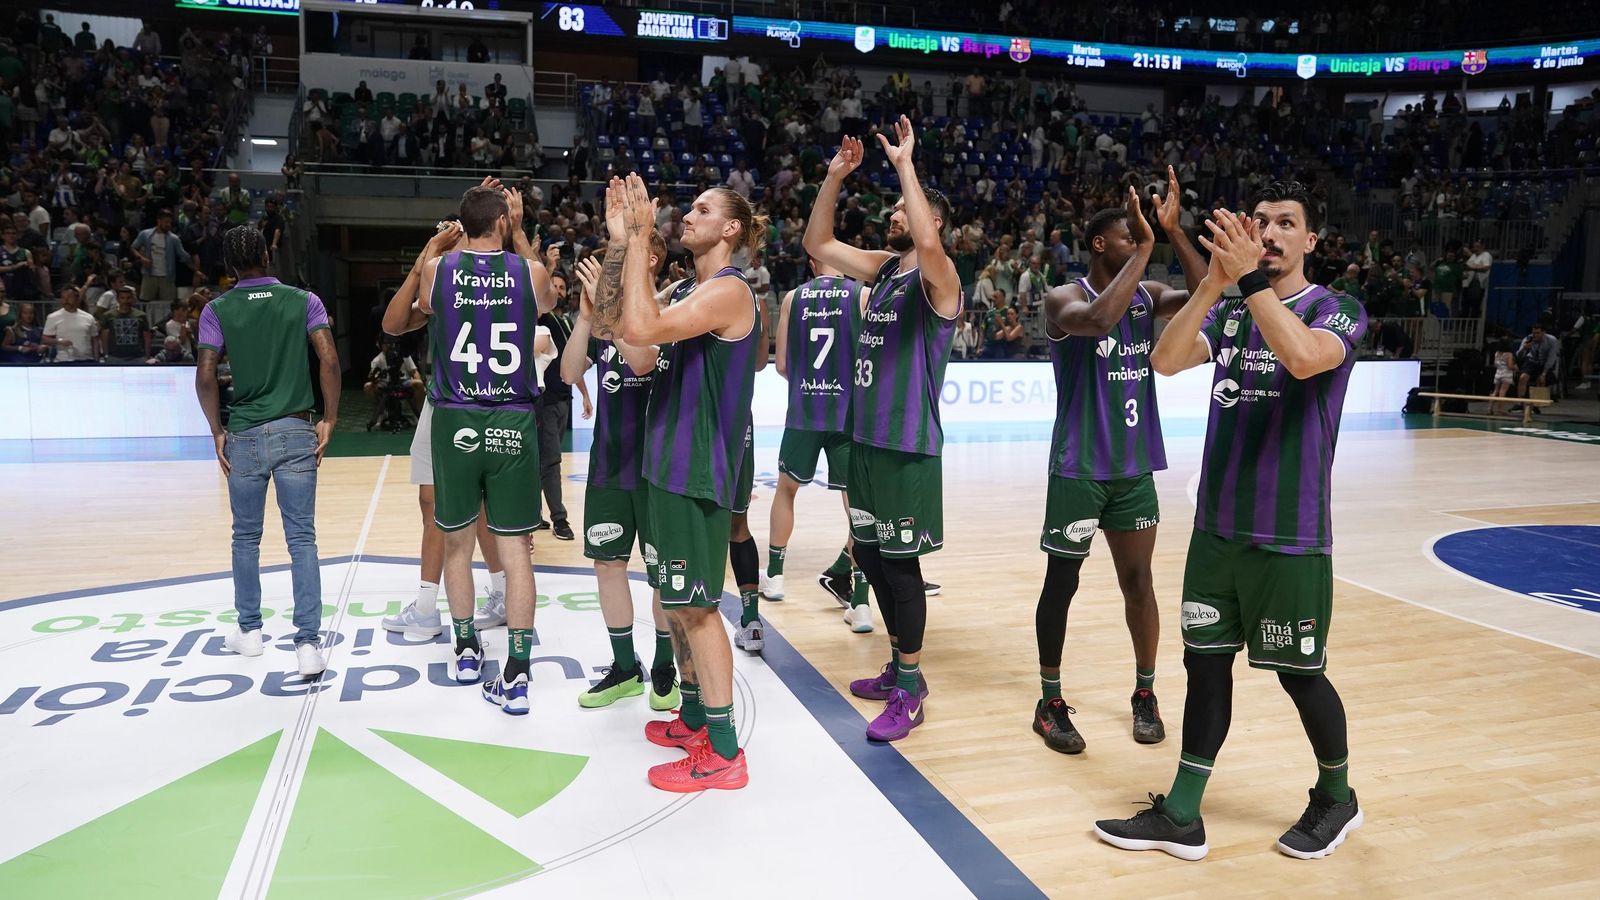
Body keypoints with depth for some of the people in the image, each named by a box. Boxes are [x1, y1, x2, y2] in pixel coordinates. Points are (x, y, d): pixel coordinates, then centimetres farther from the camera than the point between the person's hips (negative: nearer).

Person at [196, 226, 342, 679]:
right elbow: (329, 360, -9)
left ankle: (249, 631, 29)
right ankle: (307, 643, -6)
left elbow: (205, 376, -6)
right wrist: (329, 421, -2)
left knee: (246, 537, 17)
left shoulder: (218, 309, 2)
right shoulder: (303, 300, 2)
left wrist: (217, 432, 5)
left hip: (244, 436, 1)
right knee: (302, 539, 0)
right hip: (295, 432, 0)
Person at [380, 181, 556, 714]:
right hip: (512, 423, -1)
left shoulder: (436, 269, 0)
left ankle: (466, 651, 29)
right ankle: (516, 677, 3)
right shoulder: (529, 271, -2)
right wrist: (520, 235, 26)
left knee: (457, 540, 16)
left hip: (454, 421, 1)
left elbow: (394, 325, 17)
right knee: (514, 548, 2)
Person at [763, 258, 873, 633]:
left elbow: (782, 365, 6)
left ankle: (774, 575, 32)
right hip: (848, 415, -1)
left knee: (786, 488, 22)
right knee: (857, 502, 3)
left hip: (803, 413, 2)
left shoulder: (792, 298, 5)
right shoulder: (862, 295, -1)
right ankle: (859, 602, -3)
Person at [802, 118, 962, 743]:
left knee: (900, 563, -3)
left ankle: (909, 691, 9)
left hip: (908, 448, -8)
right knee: (871, 557, 14)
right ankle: (900, 666, 29)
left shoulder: (937, 279, -12)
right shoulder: (883, 267, 11)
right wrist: (835, 177, 4)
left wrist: (905, 164, -25)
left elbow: (929, 242, -35)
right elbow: (817, 244, 14)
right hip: (866, 439, 8)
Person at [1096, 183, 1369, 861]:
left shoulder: (1337, 310, -4)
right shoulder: (1229, 312, 10)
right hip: (1217, 525, 5)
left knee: (1300, 672, 7)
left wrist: (1250, 277, -26)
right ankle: (1181, 817, 17)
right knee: (1206, 662, 8)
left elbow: (1303, 357, -28)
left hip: (1290, 533, -5)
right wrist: (1215, 279, -18)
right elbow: (1166, 360, -9)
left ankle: (1337, 798, 33)